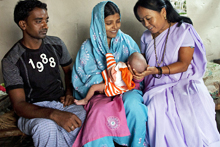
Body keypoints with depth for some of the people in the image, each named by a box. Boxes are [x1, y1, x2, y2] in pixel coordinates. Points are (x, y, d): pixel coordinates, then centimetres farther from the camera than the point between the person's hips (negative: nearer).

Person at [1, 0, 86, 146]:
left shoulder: (56, 44, 5)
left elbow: (69, 70, 24)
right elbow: (18, 105, -17)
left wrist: (69, 92, 1)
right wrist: (54, 114, -35)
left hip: (61, 102, 4)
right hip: (33, 111, -3)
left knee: (89, 115, -31)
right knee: (46, 127, -40)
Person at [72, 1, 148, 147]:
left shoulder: (126, 41, 8)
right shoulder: (88, 47, 2)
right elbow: (87, 78, -3)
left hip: (127, 90, 2)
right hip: (100, 93, -1)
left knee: (132, 102, -32)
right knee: (101, 112, -34)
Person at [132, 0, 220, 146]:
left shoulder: (184, 30, -1)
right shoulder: (146, 37, 16)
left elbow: (183, 65, -9)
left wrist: (157, 71, -22)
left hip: (184, 80, -3)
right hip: (157, 85, 3)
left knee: (196, 105, -33)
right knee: (157, 107, -31)